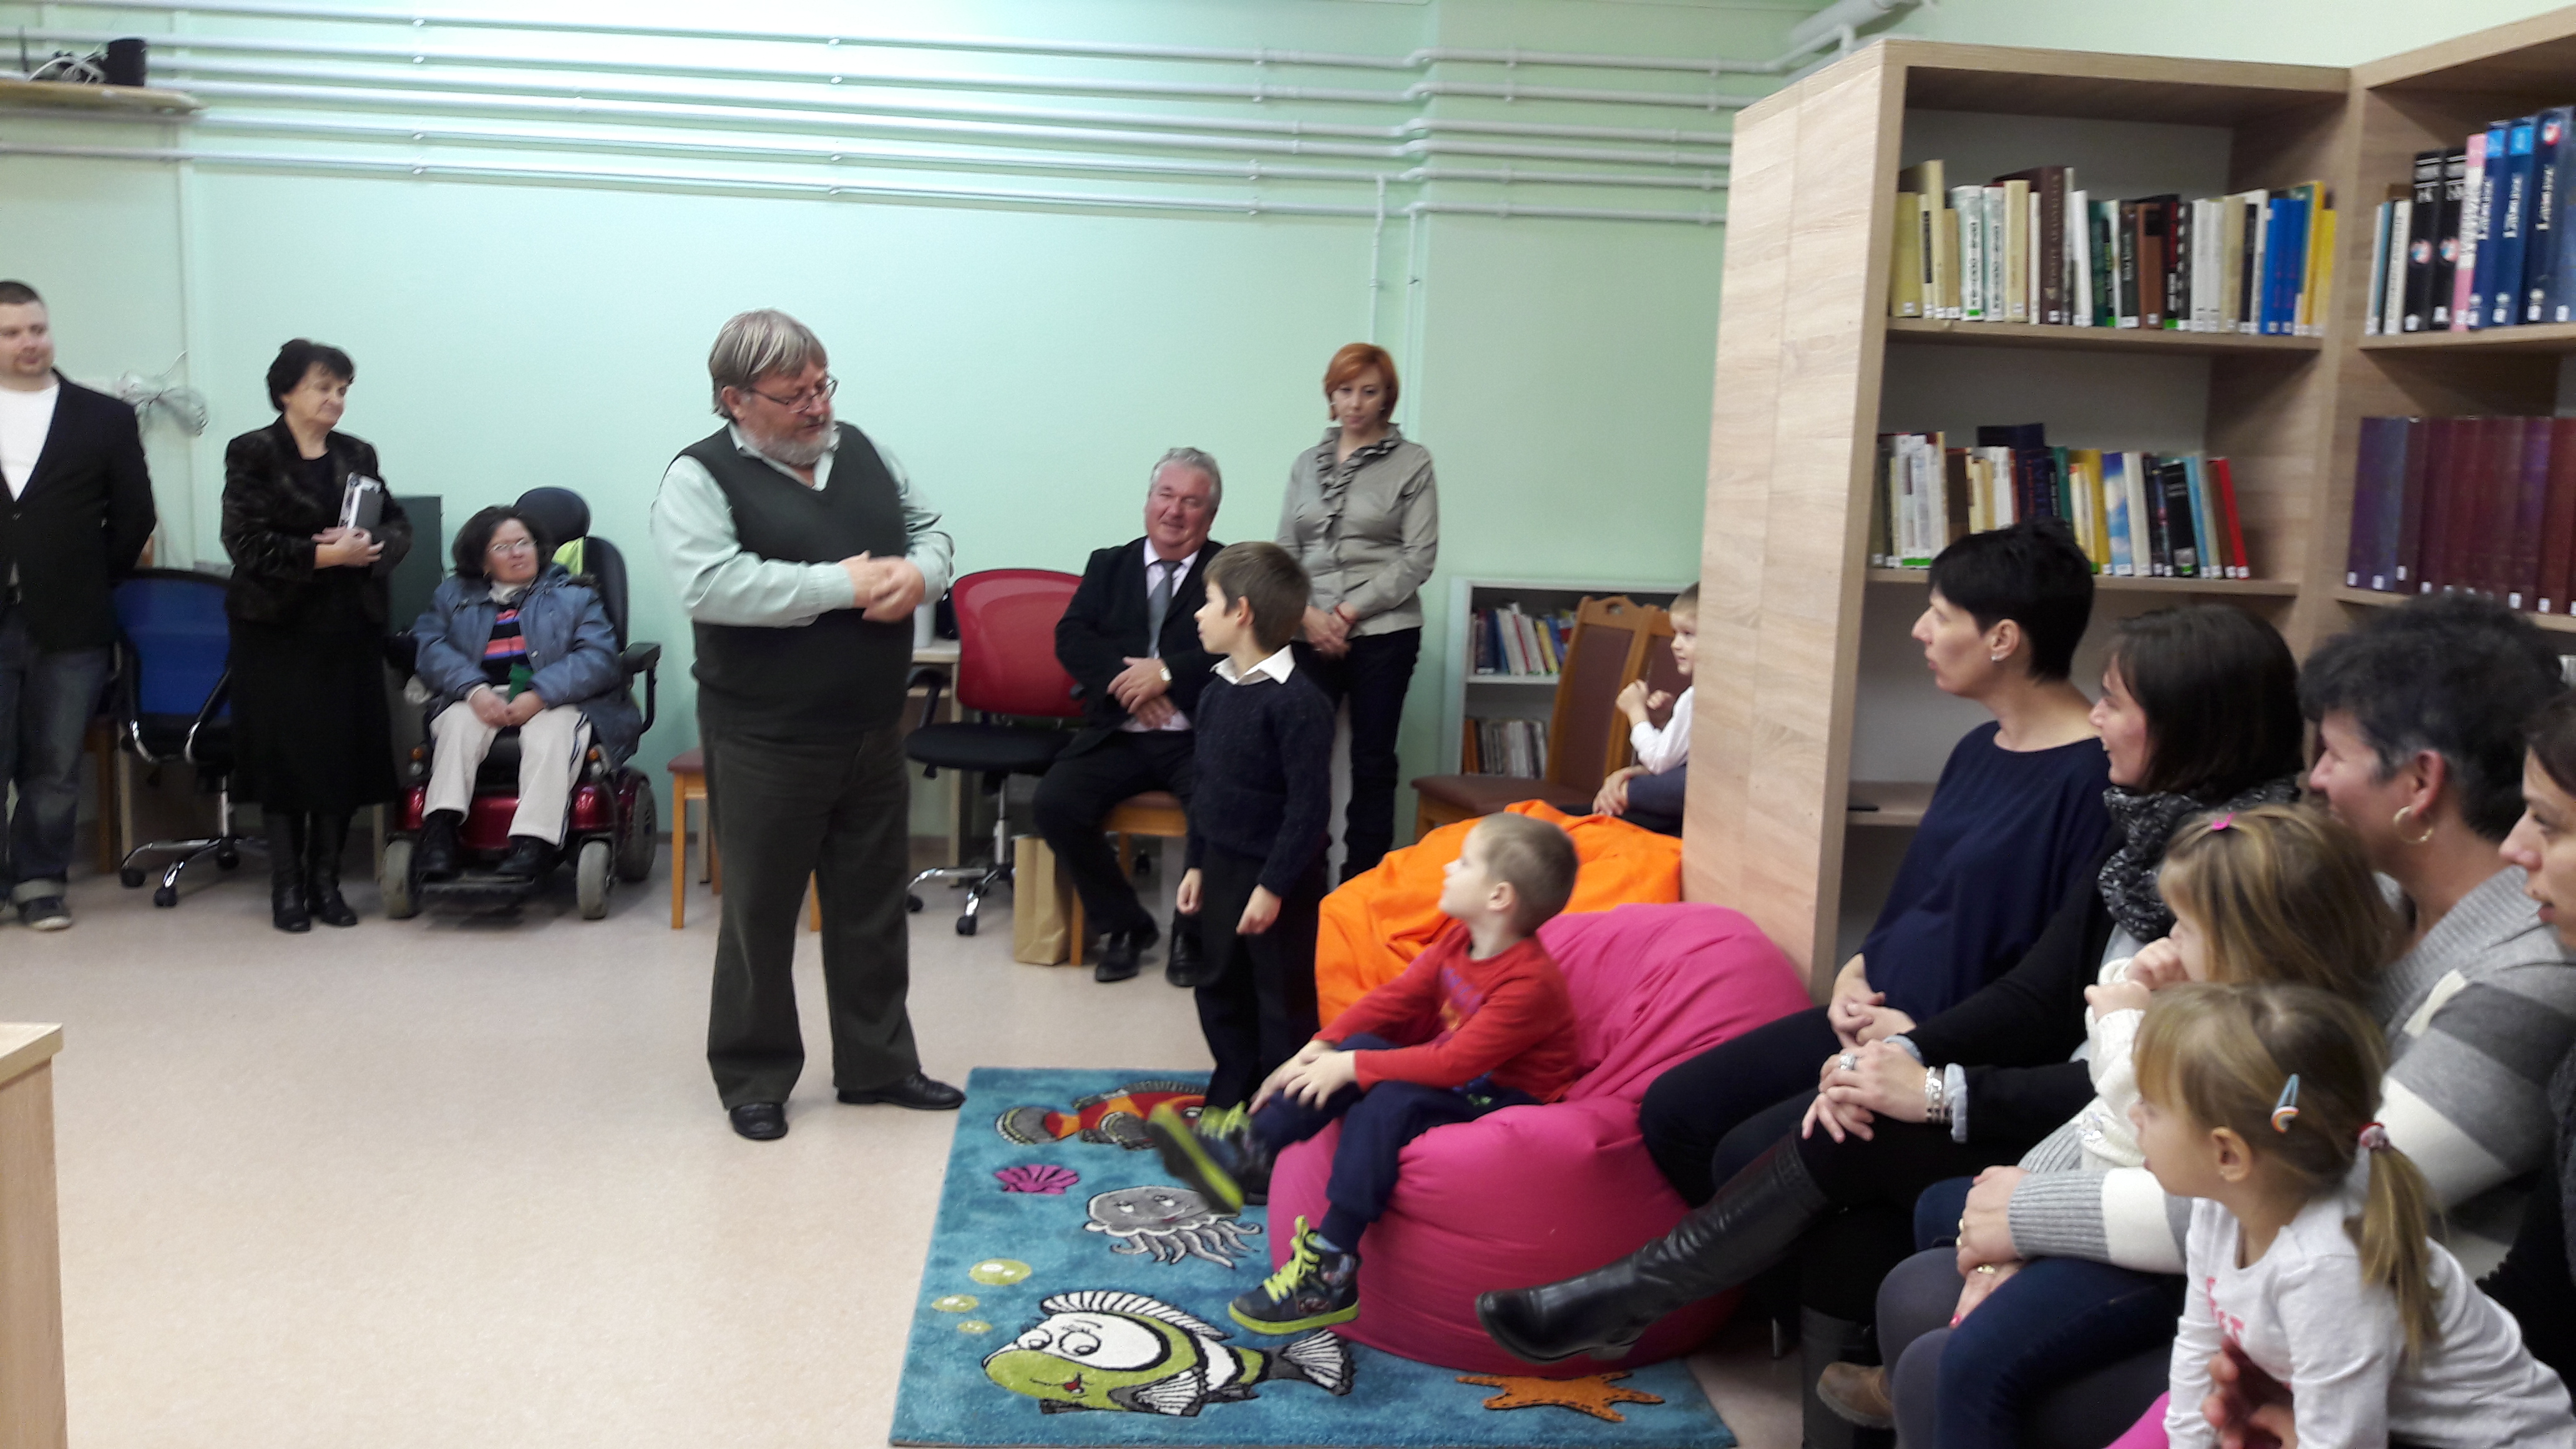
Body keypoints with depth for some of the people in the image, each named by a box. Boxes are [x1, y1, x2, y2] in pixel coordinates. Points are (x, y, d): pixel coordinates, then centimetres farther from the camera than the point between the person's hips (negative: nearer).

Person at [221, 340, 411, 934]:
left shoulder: (358, 455, 12)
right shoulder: (252, 453, -2)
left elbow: (398, 528, 8)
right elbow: (246, 542, -12)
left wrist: (369, 549, -14)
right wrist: (324, 556, -19)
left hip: (350, 628, 4)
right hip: (278, 628, -4)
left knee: (346, 753, 1)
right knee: (286, 754, -1)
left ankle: (326, 880, 13)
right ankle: (286, 887, 9)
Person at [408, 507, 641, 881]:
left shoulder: (575, 595, 17)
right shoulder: (453, 596, 23)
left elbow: (597, 657, 0)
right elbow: (431, 648, 4)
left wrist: (538, 696, -16)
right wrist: (476, 691, -16)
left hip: (557, 701, -2)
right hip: (481, 701, 2)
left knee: (551, 732, -35)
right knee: (458, 723, -32)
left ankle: (534, 841, -46)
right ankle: (440, 828, -41)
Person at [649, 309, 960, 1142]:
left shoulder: (860, 451, 9)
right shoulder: (700, 478, -11)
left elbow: (928, 530, 16)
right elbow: (710, 587, -25)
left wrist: (919, 575, -9)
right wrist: (844, 584, -23)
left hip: (874, 735, 6)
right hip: (766, 744, -6)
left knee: (873, 909, 14)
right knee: (761, 915, 7)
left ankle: (877, 1064, 28)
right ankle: (754, 1079, 22)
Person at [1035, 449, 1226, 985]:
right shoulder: (1108, 565, 17)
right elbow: (1070, 639, 4)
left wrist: (1167, 672, -17)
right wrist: (1125, 680, -13)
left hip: (1198, 738, -3)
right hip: (1117, 736, 3)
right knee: (1055, 800, -22)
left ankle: (1193, 930, -4)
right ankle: (1124, 924, -1)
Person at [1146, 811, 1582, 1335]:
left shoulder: (1530, 983, -25)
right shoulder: (1458, 941, 4)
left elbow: (1455, 1062, -29)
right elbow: (1394, 997, 5)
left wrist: (1353, 1067, -26)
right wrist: (1318, 1050, -6)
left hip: (1503, 1105, -9)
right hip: (1454, 1079, 9)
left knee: (1386, 1104, -29)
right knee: (1359, 1044, -9)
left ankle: (1331, 1274, -28)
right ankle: (1246, 1152, -14)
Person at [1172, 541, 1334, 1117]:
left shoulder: (1297, 702, -20)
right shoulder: (1216, 692, 7)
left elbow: (1309, 805, -21)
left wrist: (1275, 886, -20)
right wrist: (1197, 863, 16)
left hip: (1278, 880, -9)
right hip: (1221, 869, 9)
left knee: (1283, 1001, 4)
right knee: (1221, 991, 18)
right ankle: (1228, 1100, 33)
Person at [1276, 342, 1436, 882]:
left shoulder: (1412, 462, 2)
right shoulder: (1307, 464, 14)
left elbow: (1418, 557, -4)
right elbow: (1285, 551, 12)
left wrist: (1350, 611, -10)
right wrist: (1308, 614, -6)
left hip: (1384, 632, -3)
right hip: (1311, 635, 3)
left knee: (1372, 762, 3)